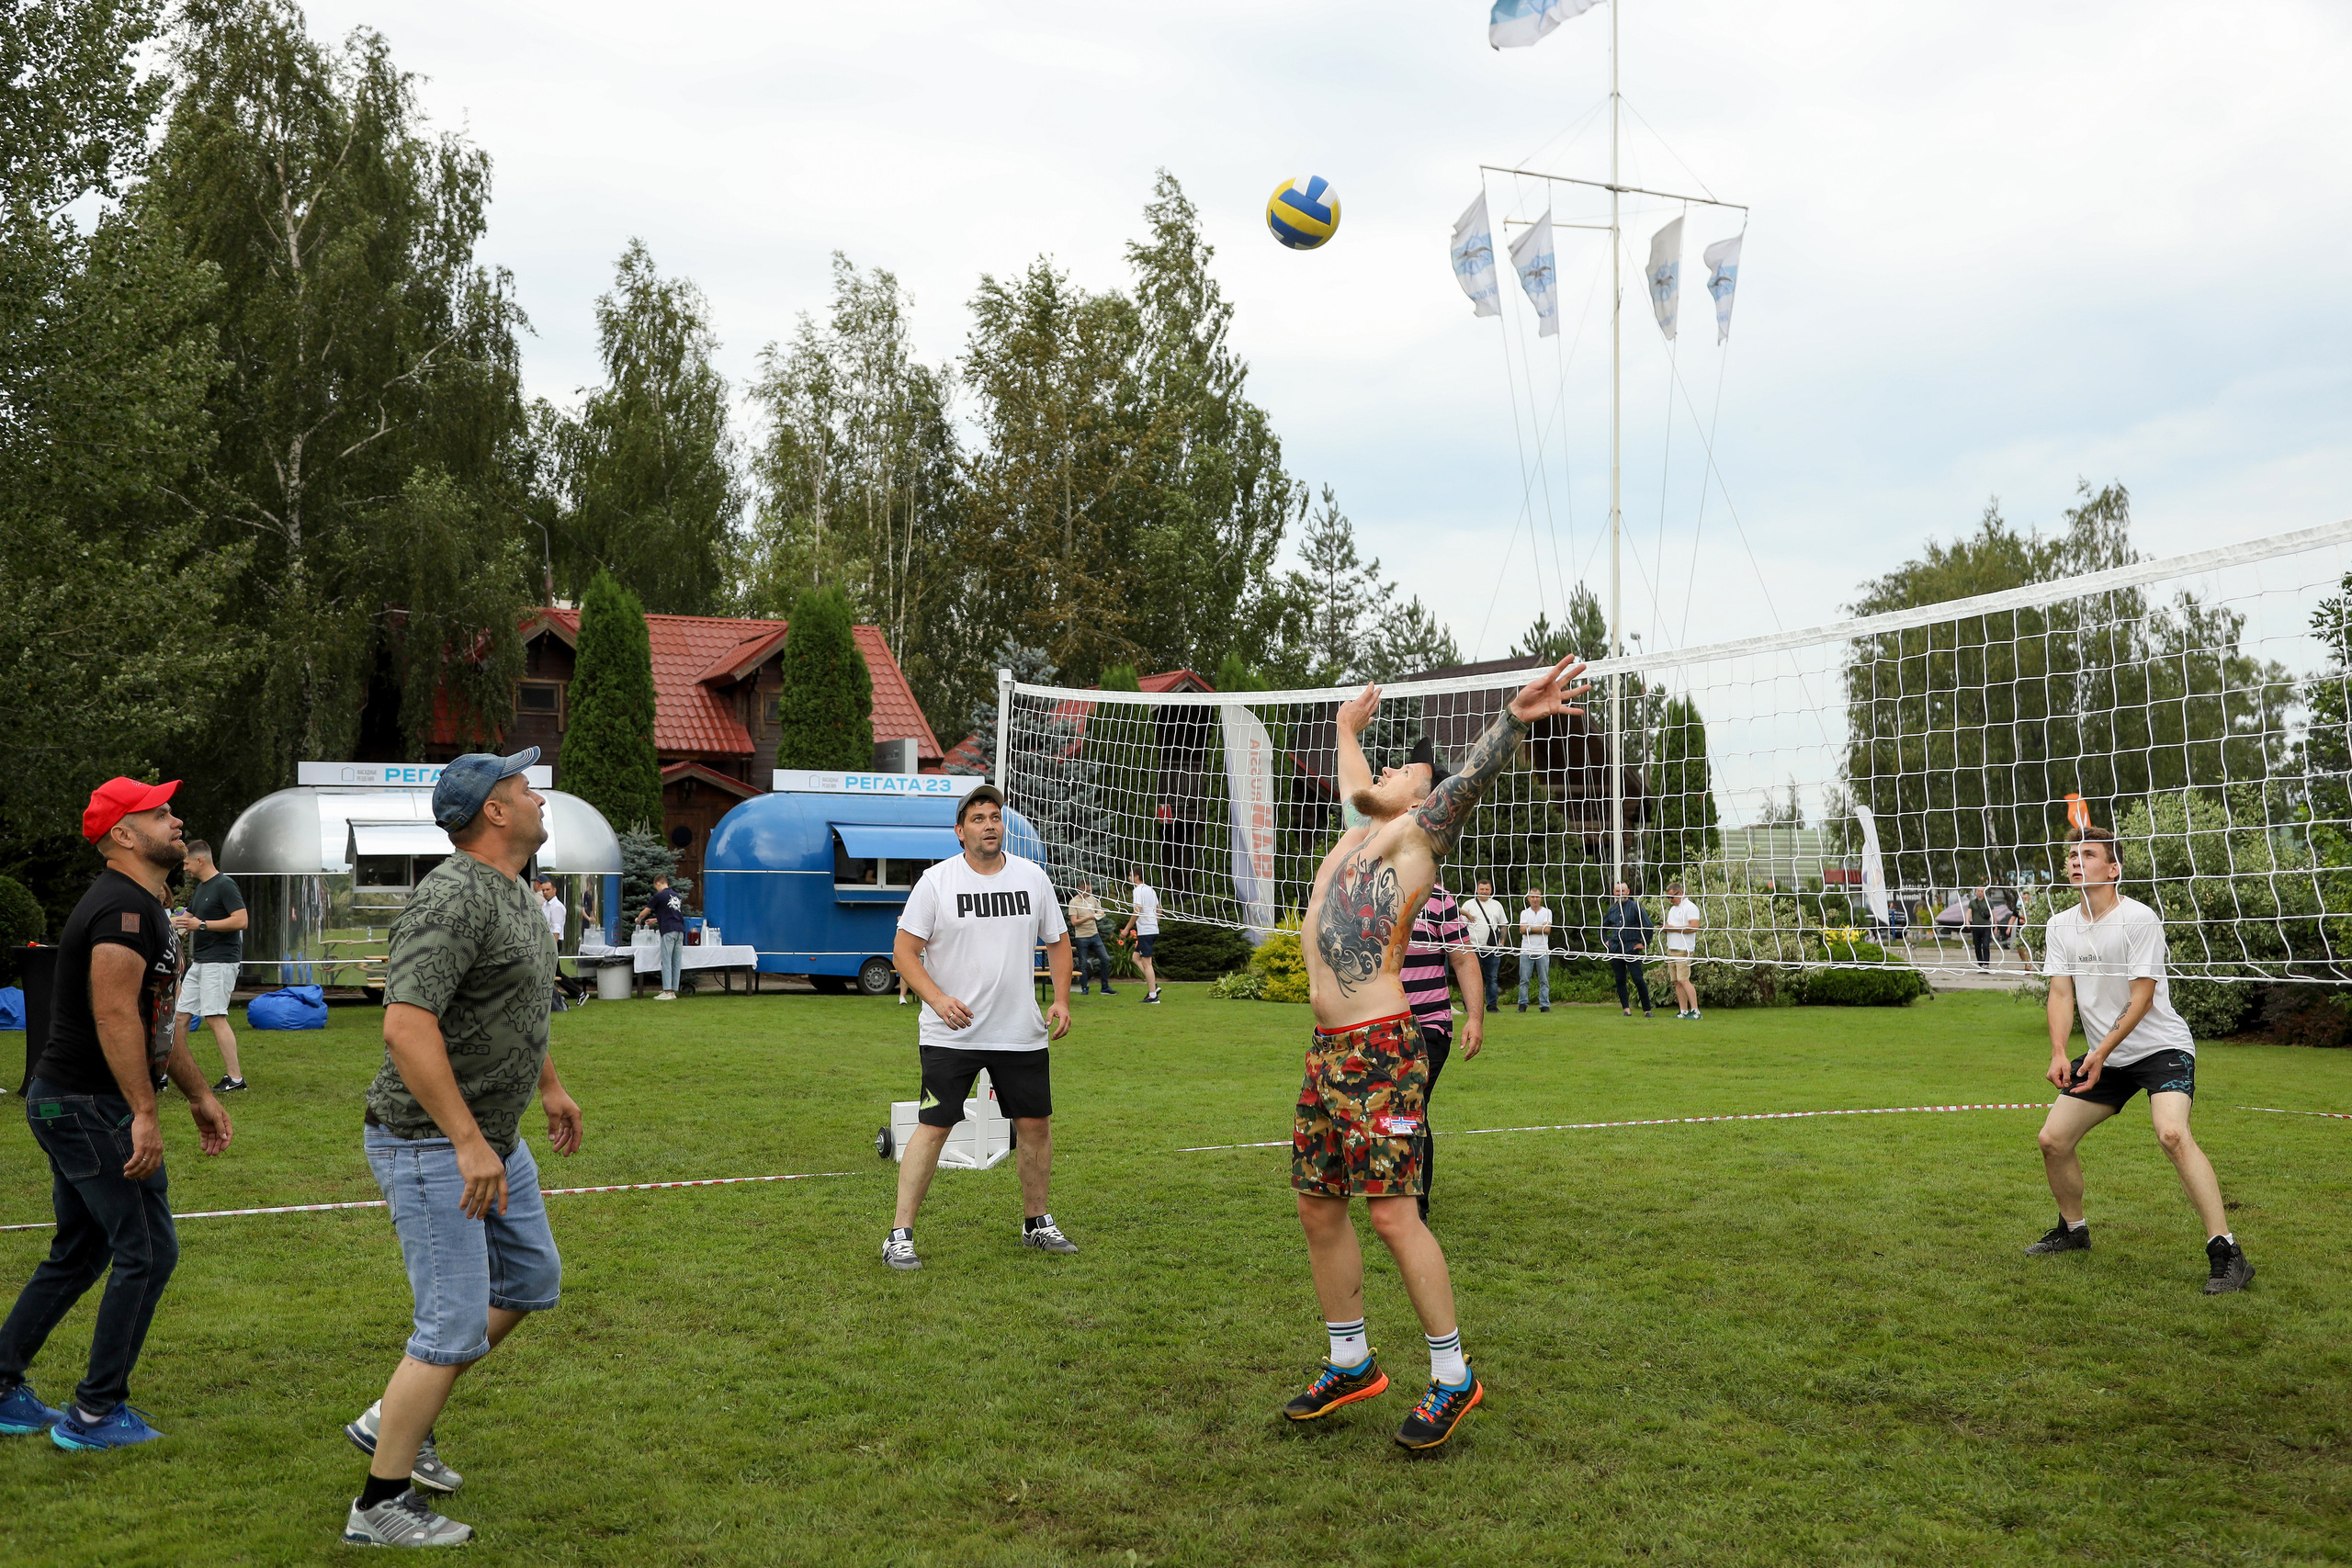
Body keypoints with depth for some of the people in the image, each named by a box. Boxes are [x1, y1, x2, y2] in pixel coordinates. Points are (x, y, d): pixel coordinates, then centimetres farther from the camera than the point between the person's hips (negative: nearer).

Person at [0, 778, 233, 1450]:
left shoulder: (143, 906, 16)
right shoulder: (122, 907, -18)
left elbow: (159, 1018, 22)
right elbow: (116, 1017, -25)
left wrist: (199, 1095, 23)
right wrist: (145, 1115, -26)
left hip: (71, 1104, 11)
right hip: (91, 1106, -11)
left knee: (78, 1255, 18)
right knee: (148, 1253, -5)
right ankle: (96, 1414, 4)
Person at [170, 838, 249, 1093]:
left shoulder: (225, 885, -12)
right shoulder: (200, 888, 17)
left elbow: (242, 920, -22)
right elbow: (185, 918, 32)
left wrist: (202, 925, -18)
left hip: (220, 961, -10)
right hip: (199, 962, 10)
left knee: (215, 1018, -12)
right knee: (182, 1016, 11)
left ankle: (235, 1077, -11)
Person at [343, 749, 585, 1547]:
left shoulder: (515, 893, 10)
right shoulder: (453, 898, -23)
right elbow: (406, 1027, -31)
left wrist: (550, 1085, 32)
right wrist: (469, 1143, -31)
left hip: (493, 1135, 10)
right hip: (430, 1143, -10)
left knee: (531, 1281, 19)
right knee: (455, 1324, -6)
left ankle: (394, 1417, 30)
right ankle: (381, 1505, 9)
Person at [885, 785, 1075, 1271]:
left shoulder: (1032, 877, 6)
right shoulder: (936, 881, -6)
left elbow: (1058, 942, 14)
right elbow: (905, 951, -5)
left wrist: (1061, 1000, 0)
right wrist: (938, 999, -20)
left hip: (1022, 1032, 4)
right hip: (950, 1034, -4)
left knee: (1035, 1123, 8)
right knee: (933, 1127, -8)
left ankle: (1037, 1224, 27)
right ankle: (900, 1237, -1)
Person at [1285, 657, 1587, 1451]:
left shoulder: (1411, 838, -1)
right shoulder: (1357, 835, 20)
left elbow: (1469, 779, -17)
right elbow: (1354, 787, 41)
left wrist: (1516, 717, -32)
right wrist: (1349, 728, 57)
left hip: (1381, 1051, -8)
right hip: (1326, 1051, 8)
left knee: (1393, 1213, -9)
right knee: (1318, 1209, 11)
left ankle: (1453, 1377, 3)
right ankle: (1351, 1364, 24)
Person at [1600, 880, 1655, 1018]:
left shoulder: (1635, 907, -4)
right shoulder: (1611, 910, 13)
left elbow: (1648, 926, -7)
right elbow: (1603, 927, 29)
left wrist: (1644, 944, -6)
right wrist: (1605, 942, 17)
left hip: (1632, 949, -5)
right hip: (1615, 950, 5)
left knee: (1639, 980, -8)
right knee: (1619, 980, 5)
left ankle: (1647, 1010, -1)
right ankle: (1626, 1009, 10)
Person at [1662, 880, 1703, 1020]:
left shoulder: (1690, 907, -7)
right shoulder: (1672, 909, 22)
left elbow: (1694, 927, -18)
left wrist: (1673, 928, -14)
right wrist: (1666, 927, 5)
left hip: (1683, 950, -9)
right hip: (1671, 949, 9)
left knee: (1683, 980, -15)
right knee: (1676, 982, 5)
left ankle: (1695, 1010, -13)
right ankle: (1684, 1011, 7)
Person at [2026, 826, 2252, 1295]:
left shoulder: (2140, 918, -15)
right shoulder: (2061, 925, 4)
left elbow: (2141, 998, -17)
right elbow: (2061, 994, -1)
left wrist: (2102, 1053, -22)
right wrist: (2059, 1054, -15)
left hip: (2161, 1047, -6)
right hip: (2101, 1055, 6)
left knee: (2171, 1133, -29)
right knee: (2053, 1139, 2)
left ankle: (2226, 1253, -24)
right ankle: (2073, 1230, 27)